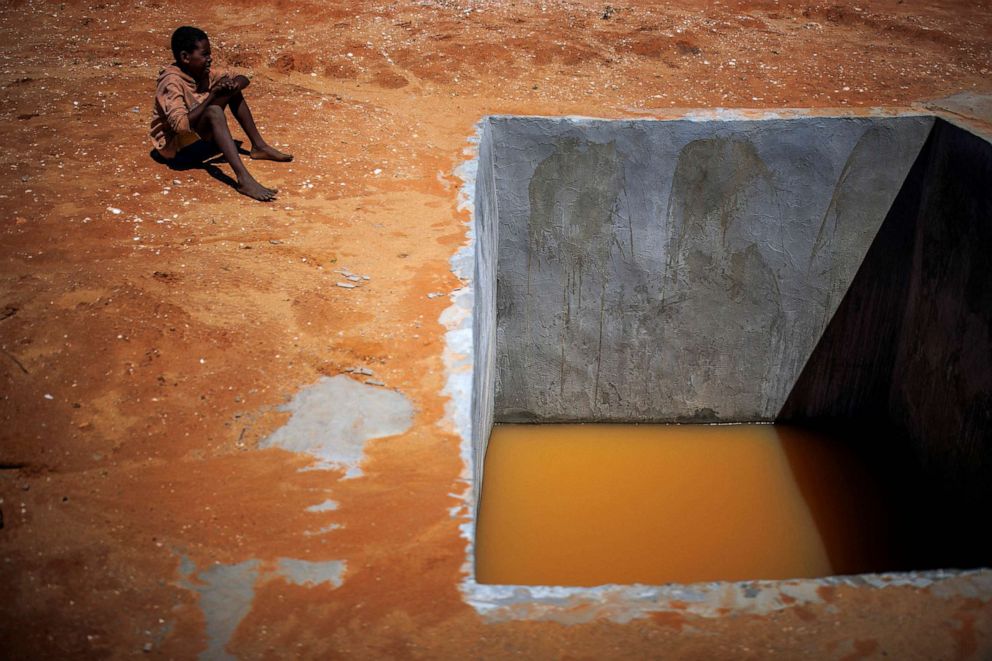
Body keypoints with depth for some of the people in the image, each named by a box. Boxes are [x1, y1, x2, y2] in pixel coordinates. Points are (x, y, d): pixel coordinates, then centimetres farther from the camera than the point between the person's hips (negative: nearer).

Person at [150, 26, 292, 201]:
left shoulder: (201, 71, -2)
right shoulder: (171, 82, -25)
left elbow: (242, 80, 5)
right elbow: (181, 125, -38)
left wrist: (234, 85, -20)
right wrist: (212, 96, -32)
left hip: (197, 134, 9)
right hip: (174, 146, -9)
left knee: (233, 87, 1)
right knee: (213, 112, -36)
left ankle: (259, 146, 5)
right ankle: (243, 179, -48)